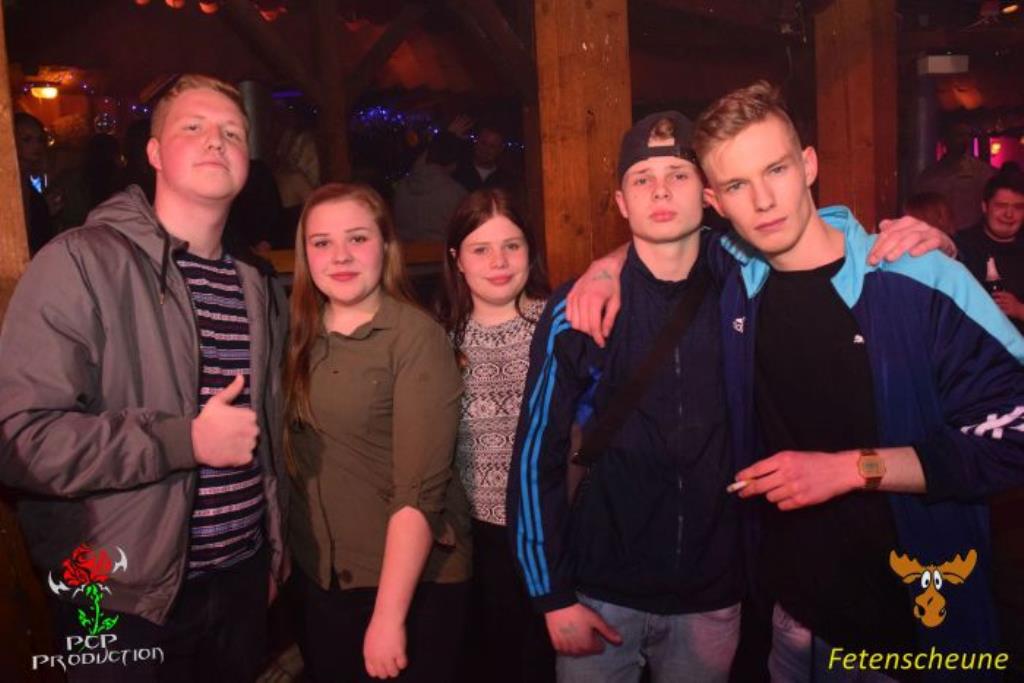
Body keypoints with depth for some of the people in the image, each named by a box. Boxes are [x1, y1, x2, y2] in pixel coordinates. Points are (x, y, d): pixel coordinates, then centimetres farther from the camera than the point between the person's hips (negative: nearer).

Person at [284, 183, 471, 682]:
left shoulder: (417, 336, -17)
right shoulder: (299, 333, 0)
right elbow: (291, 453, 6)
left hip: (413, 580, -5)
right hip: (318, 574, 5)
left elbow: (420, 488, -21)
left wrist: (389, 613, -23)